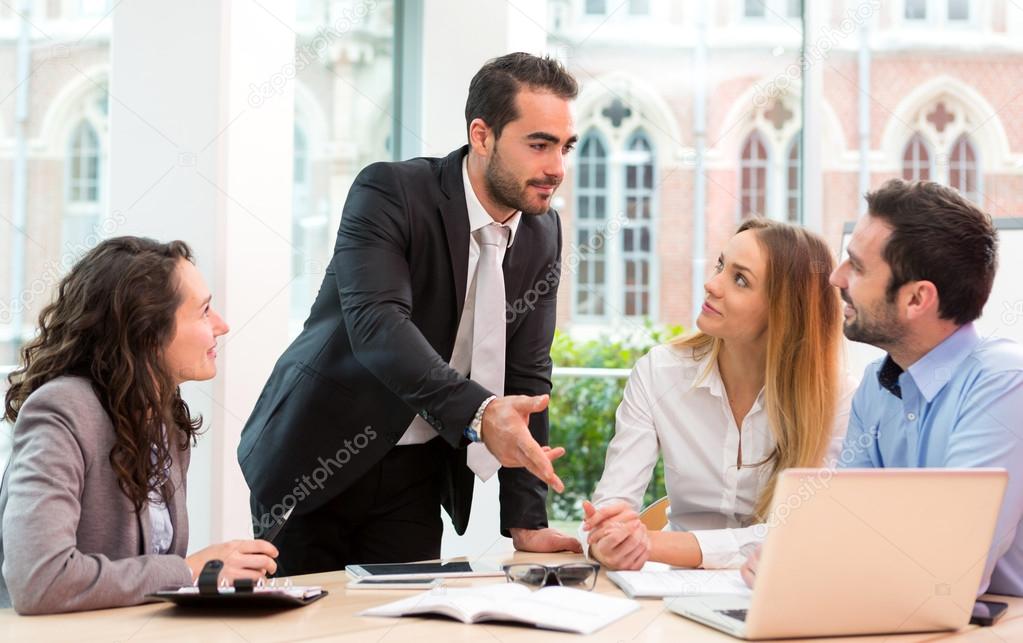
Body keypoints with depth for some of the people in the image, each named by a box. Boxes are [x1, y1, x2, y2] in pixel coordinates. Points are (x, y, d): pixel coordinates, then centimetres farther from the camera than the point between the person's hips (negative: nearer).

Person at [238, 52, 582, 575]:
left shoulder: (542, 234, 1)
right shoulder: (388, 192, -17)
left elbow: (526, 376, 2)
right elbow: (377, 323, -32)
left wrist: (526, 521, -5)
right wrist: (478, 412, -46)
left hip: (415, 474, 5)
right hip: (315, 461, -5)